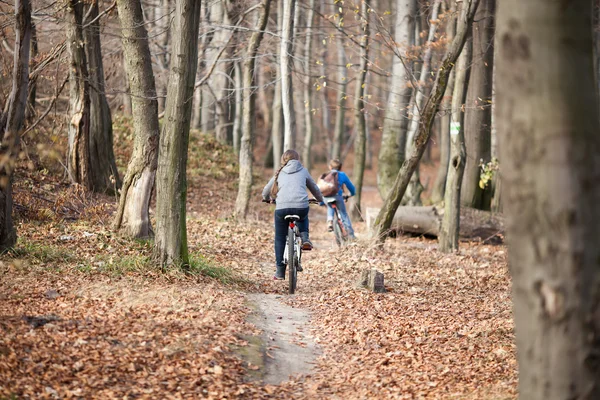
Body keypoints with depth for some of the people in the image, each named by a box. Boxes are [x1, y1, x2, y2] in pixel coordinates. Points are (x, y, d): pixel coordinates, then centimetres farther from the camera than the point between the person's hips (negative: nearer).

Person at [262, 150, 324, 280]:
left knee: (280, 239, 14)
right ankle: (305, 238, 10)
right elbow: (315, 189, 30)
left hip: (282, 208, 0)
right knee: (303, 217, 37)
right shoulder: (303, 171, 19)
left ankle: (280, 272, 12)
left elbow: (266, 191, 31)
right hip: (301, 207, 0)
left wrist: (266, 199, 54)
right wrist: (321, 200, 49)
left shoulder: (279, 173, 21)